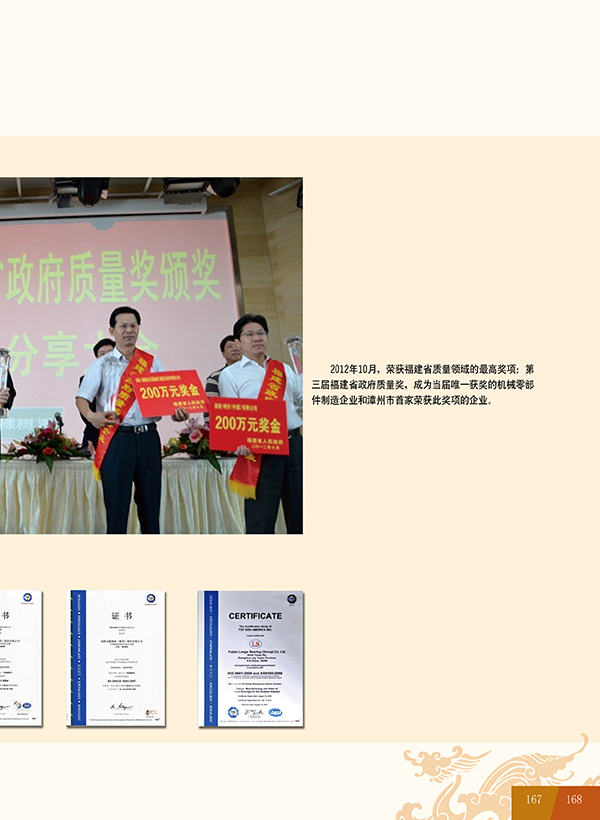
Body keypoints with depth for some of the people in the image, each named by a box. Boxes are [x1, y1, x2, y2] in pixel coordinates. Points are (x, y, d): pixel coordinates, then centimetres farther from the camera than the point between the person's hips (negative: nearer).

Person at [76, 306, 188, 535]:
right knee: (116, 503, -4)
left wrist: (176, 412, -10)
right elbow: (82, 397, 0)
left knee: (150, 500, 4)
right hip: (117, 439, -2)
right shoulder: (102, 364, 8)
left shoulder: (152, 363, 15)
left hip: (148, 438, 2)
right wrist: (90, 416, -22)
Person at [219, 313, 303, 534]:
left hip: (294, 444, 4)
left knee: (299, 515, 9)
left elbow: (302, 399, 19)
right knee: (261, 518, -3)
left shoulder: (285, 369, 17)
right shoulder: (230, 374, 4)